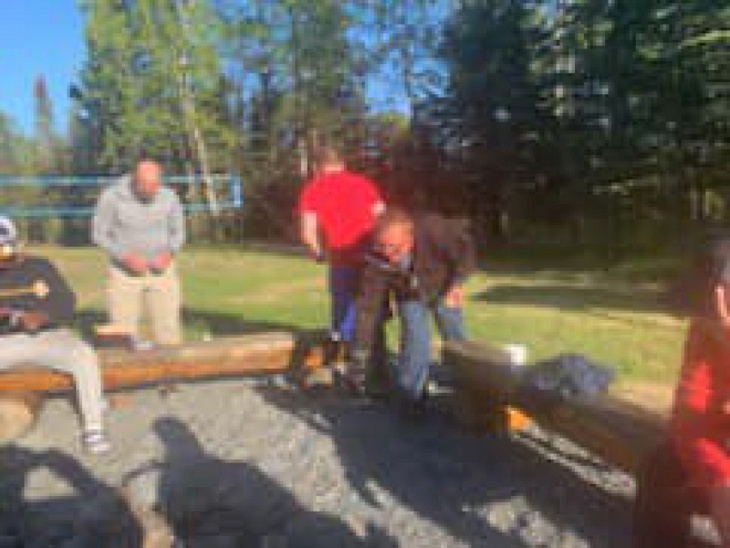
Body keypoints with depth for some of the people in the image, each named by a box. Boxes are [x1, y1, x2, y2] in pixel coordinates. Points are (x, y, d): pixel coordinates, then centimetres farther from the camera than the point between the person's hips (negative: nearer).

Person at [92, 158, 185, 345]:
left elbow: (178, 232, 5)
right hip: (125, 272, -1)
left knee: (168, 333, 0)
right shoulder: (111, 197, -13)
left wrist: (169, 253, -15)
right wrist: (126, 257, -20)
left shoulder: (169, 197, -8)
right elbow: (99, 234, -6)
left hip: (161, 271, 1)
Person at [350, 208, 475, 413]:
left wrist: (457, 283, -27)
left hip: (442, 290, 1)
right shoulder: (376, 261, -36)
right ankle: (411, 399, 5)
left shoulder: (433, 229, -41)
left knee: (457, 342, 5)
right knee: (415, 344, -15)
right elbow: (367, 308, -32)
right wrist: (360, 354, -33)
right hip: (409, 297, 0)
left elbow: (465, 247, -21)